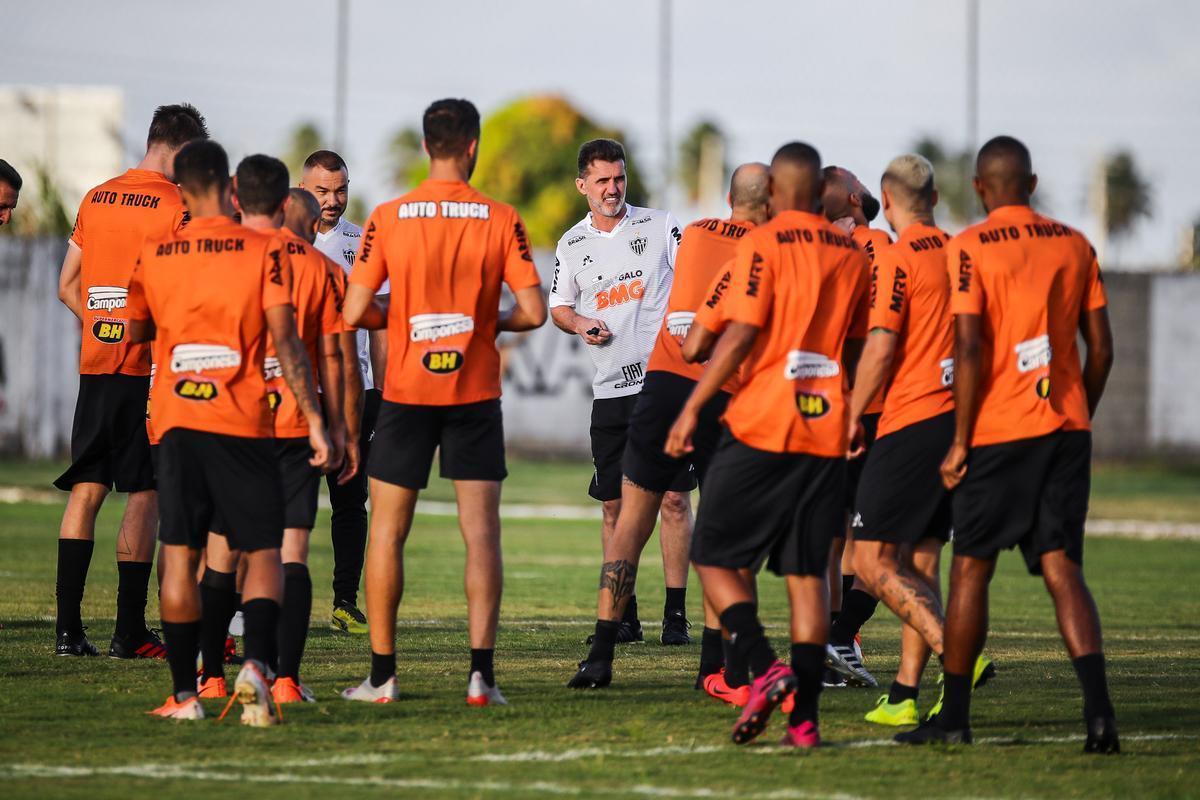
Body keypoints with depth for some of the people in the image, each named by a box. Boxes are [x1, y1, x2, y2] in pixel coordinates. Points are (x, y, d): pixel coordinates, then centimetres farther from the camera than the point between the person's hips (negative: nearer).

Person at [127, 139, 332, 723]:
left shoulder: (154, 255, 6)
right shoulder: (264, 250, -2)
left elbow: (133, 333, 19)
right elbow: (284, 339, -9)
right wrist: (313, 419, -7)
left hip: (175, 421, 2)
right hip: (244, 423, -2)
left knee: (179, 554, 4)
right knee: (263, 553, 2)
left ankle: (184, 692, 1)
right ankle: (255, 665, -22)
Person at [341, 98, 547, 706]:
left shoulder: (388, 218, -4)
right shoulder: (501, 220, -4)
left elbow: (355, 312, -7)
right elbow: (533, 312, -7)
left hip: (406, 390, 0)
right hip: (476, 393, 0)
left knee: (387, 531, 9)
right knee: (481, 531, 2)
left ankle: (382, 674, 8)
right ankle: (481, 672, -6)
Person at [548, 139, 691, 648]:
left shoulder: (659, 226, 2)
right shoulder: (571, 246, 10)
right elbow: (558, 306, 19)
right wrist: (579, 324, -2)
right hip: (609, 390, 3)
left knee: (674, 498, -6)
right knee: (615, 506, 4)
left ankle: (676, 614, -3)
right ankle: (622, 615, 11)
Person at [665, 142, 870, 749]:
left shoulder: (762, 245, -7)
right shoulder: (852, 255, 10)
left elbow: (741, 335, -14)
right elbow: (858, 351, 15)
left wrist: (692, 409, -10)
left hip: (760, 426, -5)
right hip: (827, 432, 5)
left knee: (714, 557, 5)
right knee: (807, 571, 7)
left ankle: (765, 669, -15)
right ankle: (804, 716, 0)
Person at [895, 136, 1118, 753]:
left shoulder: (970, 248, -7)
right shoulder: (1074, 246, 7)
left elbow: (970, 350, -13)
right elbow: (1101, 348, 8)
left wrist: (959, 442, -7)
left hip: (998, 429, -4)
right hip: (1065, 427, 4)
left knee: (971, 567, 8)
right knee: (1061, 567, 1)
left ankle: (954, 716, 14)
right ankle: (1098, 709, -17)